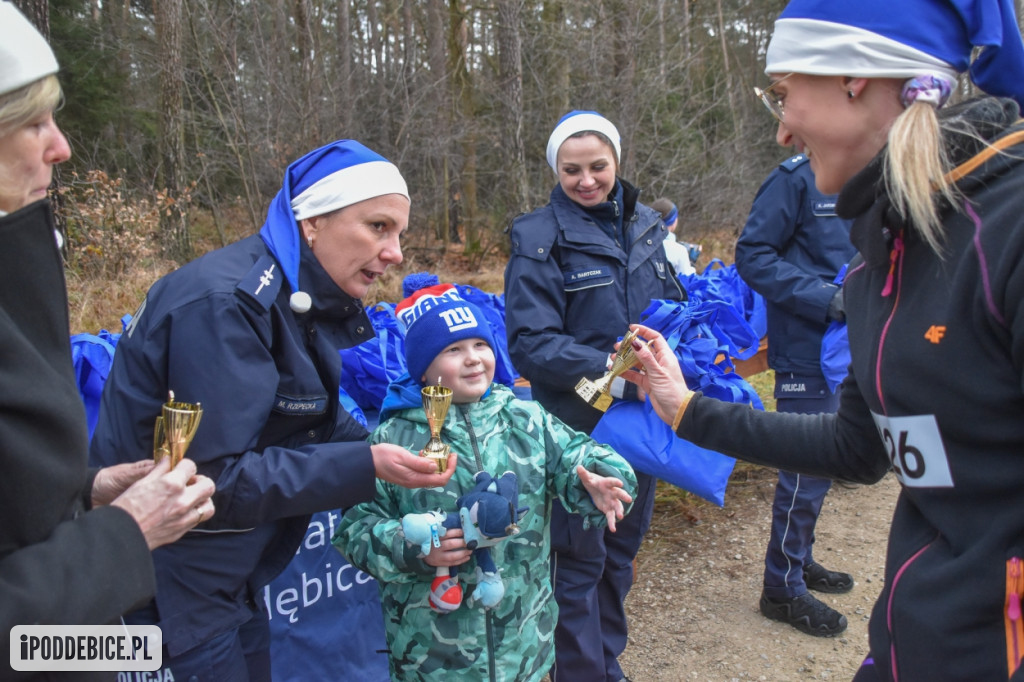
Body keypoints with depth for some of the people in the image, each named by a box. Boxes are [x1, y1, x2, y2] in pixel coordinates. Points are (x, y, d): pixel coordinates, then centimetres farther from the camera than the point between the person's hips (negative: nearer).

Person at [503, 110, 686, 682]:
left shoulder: (646, 225, 4)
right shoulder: (539, 239, -12)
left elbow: (674, 304, 14)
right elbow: (531, 343, -17)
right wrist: (614, 370, -27)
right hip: (578, 424, -6)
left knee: (621, 549, 20)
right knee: (580, 560, 8)